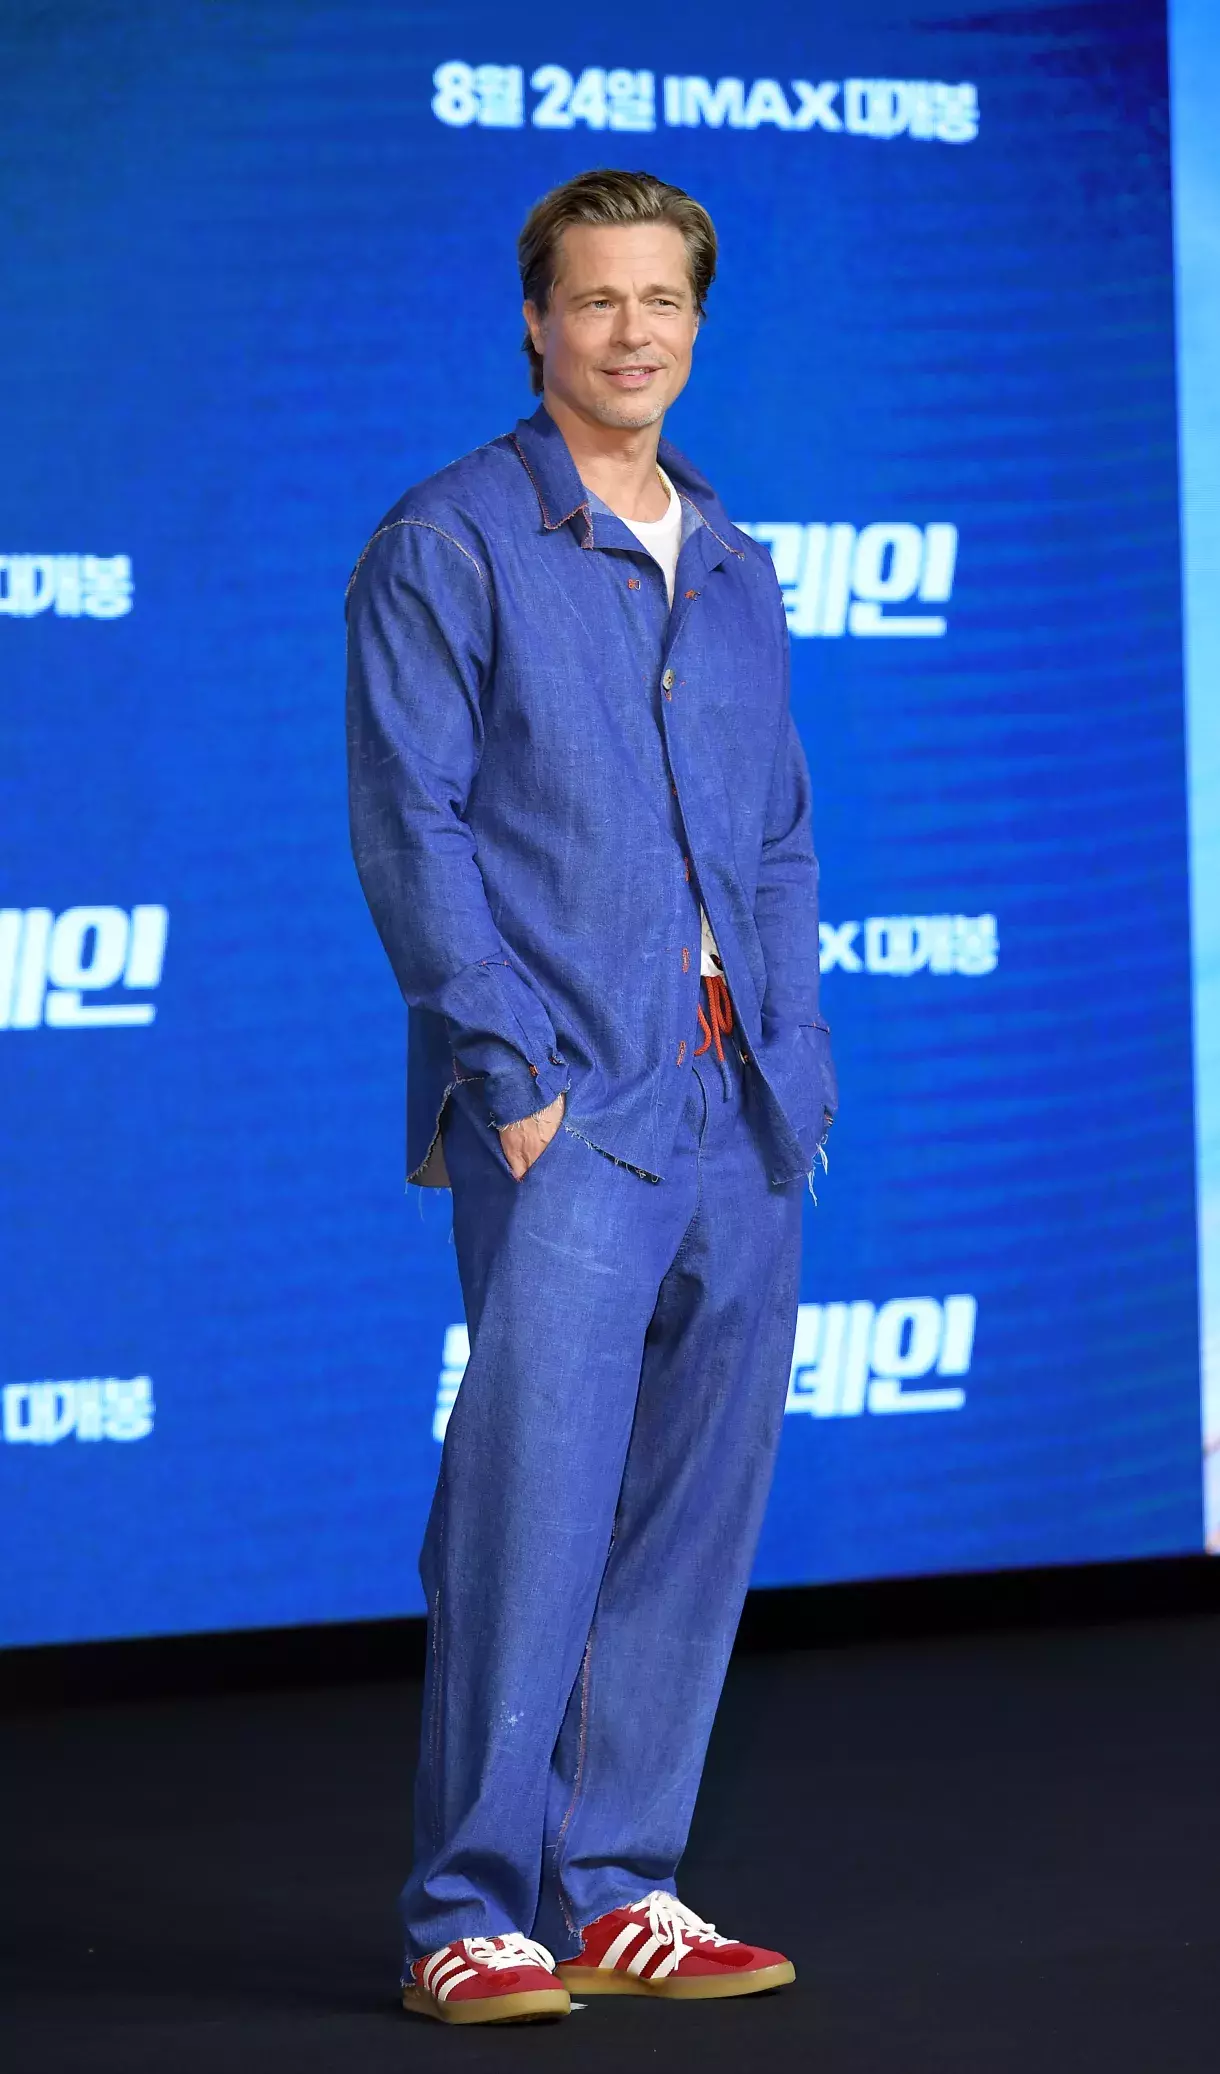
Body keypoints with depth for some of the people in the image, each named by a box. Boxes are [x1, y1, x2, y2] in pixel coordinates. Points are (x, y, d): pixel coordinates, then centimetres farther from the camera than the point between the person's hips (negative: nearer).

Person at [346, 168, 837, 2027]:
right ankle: (468, 1918, -4)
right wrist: (509, 1066, -14)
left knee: (699, 1504, 7)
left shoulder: (735, 568, 18)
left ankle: (616, 1890, 15)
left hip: (740, 1110, 6)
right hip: (565, 1107, -6)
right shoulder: (446, 547, -1)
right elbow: (410, 821, -7)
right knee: (532, 1499, -11)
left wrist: (795, 1056, 10)